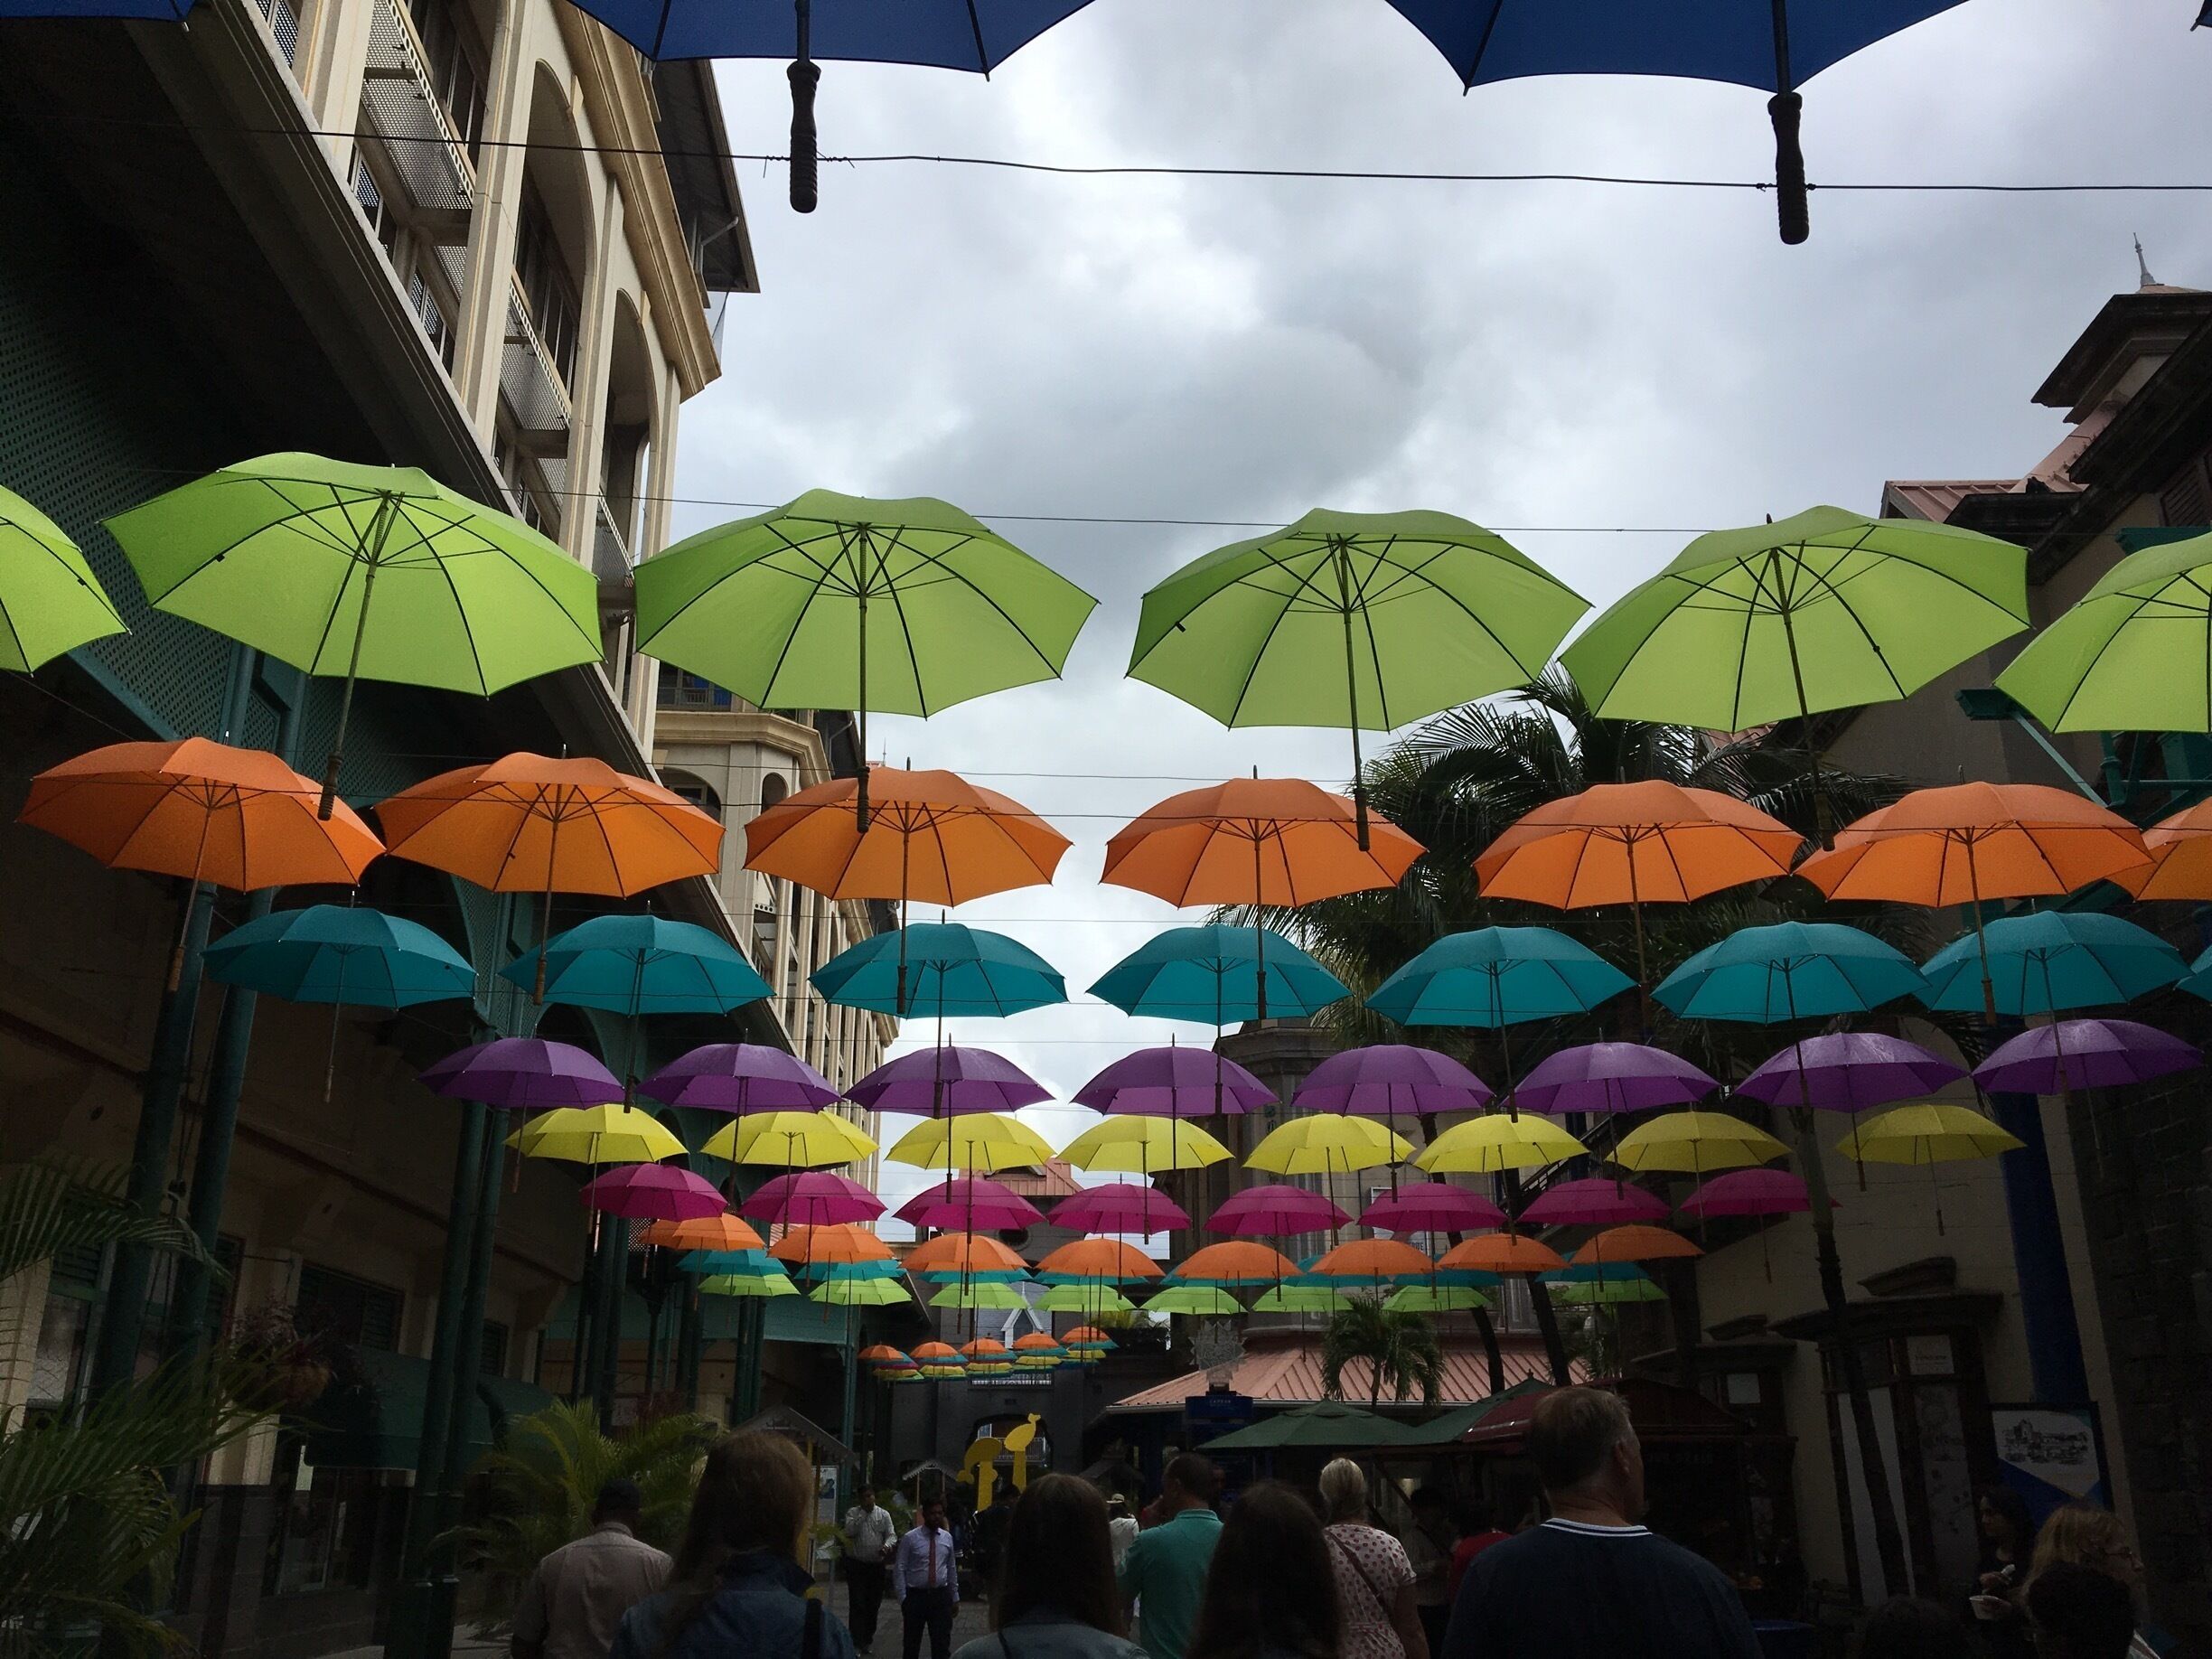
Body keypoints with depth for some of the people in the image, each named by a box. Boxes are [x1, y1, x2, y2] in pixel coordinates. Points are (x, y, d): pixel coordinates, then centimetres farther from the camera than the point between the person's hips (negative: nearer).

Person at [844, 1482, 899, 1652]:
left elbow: (892, 1534, -1)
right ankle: (857, 1643, -5)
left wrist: (886, 1545, -23)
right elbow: (849, 1531, -15)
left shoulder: (884, 1514, 4)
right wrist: (862, 1513, -15)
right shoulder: (852, 1513, 0)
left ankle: (868, 1637, 27)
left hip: (877, 1565, 2)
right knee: (857, 1604, -8)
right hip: (856, 1565, -2)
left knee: (874, 1603, 11)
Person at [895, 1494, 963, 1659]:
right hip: (916, 1596, -2)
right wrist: (903, 1599, -10)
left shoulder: (947, 1538, 4)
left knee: (942, 1644, 3)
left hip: (941, 1596, 2)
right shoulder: (910, 1538, -7)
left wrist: (955, 1597, 11)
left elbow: (952, 1569, 11)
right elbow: (899, 1570, -6)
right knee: (912, 1644, 11)